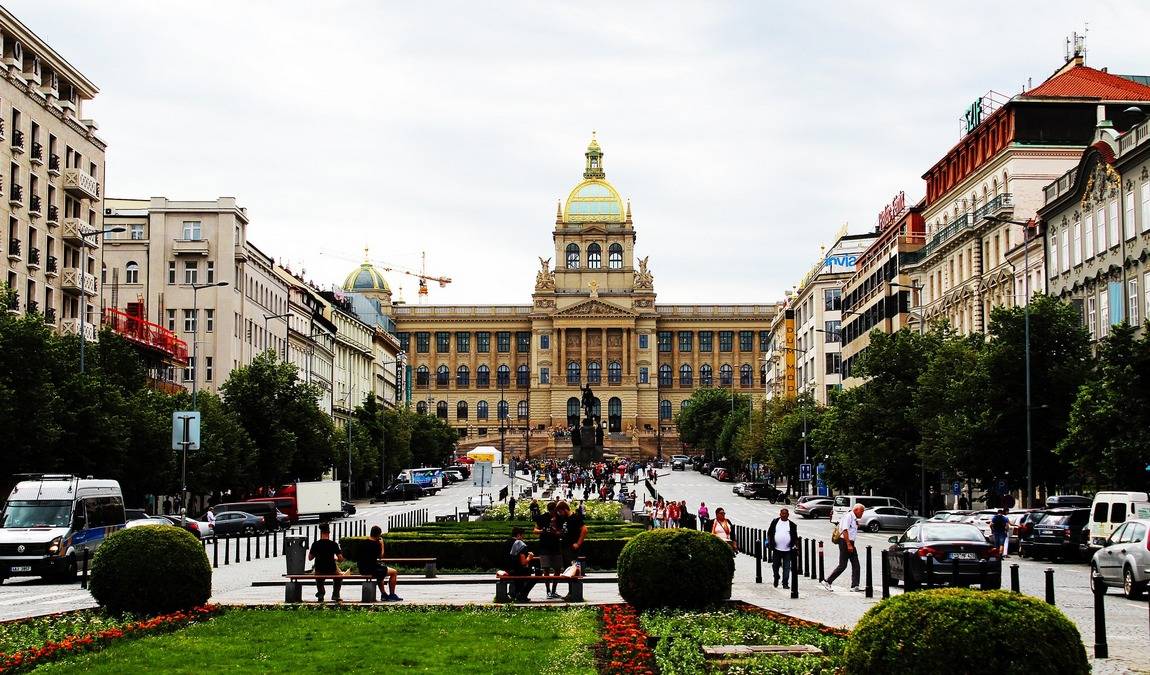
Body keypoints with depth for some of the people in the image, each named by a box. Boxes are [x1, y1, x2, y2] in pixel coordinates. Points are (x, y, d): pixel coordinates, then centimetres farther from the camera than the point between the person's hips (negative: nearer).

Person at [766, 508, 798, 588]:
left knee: (786, 567, -2)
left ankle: (785, 583, 3)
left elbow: (795, 537, 8)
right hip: (776, 549, 1)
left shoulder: (792, 524, 4)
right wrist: (769, 543, 2)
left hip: (787, 550, -1)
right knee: (775, 565, 10)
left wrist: (796, 546, 0)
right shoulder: (775, 522, 6)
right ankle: (776, 578, 34)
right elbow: (769, 533, 10)